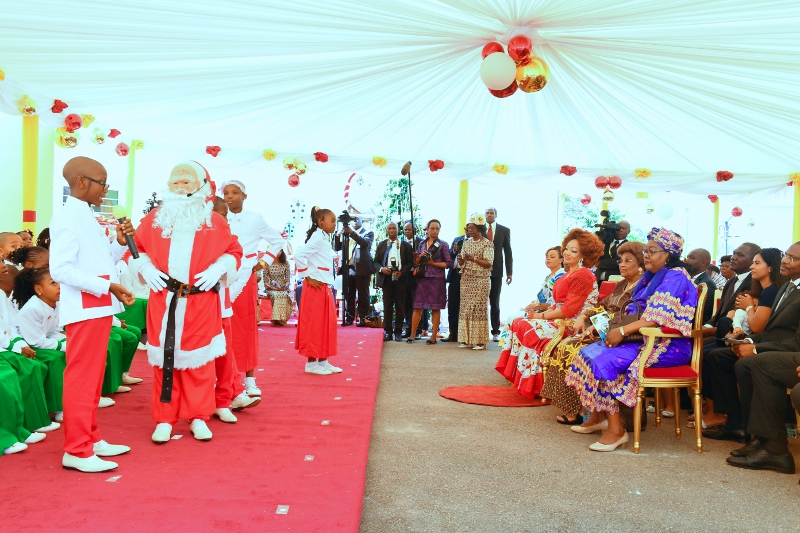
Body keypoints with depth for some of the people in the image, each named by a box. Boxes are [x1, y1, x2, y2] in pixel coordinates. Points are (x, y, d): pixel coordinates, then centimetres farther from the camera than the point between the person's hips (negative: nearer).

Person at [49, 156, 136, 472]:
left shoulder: (87, 217, 15)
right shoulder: (67, 218, -13)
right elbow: (60, 269, -23)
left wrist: (120, 243, 3)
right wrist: (109, 286, -25)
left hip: (99, 309, 10)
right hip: (84, 310, -10)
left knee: (92, 378, 16)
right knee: (81, 378, -4)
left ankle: (91, 439, 26)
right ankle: (76, 451, 4)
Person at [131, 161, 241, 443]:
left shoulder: (214, 221, 4)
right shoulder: (153, 220, 9)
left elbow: (233, 251, 7)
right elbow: (137, 249, 14)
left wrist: (218, 269, -10)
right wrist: (146, 268, -4)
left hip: (201, 302, -1)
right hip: (163, 301, 1)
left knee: (199, 360, 6)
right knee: (165, 358, 5)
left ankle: (198, 417, 19)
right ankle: (164, 420, 15)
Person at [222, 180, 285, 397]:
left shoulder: (255, 219, 2)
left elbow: (278, 240, 12)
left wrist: (265, 262, 5)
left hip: (245, 280, 0)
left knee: (247, 328, 3)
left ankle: (250, 380, 9)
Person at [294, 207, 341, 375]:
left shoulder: (325, 239, 17)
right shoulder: (317, 238, -12)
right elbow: (299, 256, -23)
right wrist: (308, 277, -18)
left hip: (325, 287, 10)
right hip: (315, 287, -10)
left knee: (327, 323, 11)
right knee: (313, 324, -3)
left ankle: (323, 361, 18)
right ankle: (311, 363, 3)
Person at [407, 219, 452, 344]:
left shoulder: (443, 245, 1)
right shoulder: (422, 244, 12)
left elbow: (449, 263, -3)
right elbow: (415, 263, 14)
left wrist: (433, 263, -11)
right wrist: (420, 256, -6)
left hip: (436, 279, -3)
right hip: (422, 278, 3)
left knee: (435, 308, 2)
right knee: (417, 307, 2)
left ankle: (434, 336, 8)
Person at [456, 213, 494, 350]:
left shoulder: (487, 244, -4)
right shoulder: (467, 242, 13)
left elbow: (488, 263, -10)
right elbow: (461, 263, 13)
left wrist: (473, 259, -21)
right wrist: (460, 259, -10)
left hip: (480, 281, -6)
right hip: (466, 280, 6)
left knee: (478, 309, -7)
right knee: (465, 308, 3)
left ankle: (480, 341, -1)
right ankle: (466, 339, 9)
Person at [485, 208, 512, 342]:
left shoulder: (504, 230, 6)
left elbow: (508, 252, 5)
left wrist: (509, 272, -1)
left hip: (496, 270, 0)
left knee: (495, 302, 7)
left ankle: (495, 331, 12)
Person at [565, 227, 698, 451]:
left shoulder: (676, 278, -11)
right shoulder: (651, 277, 18)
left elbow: (658, 318, -23)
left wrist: (623, 331, -26)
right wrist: (616, 327, 1)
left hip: (669, 345, -9)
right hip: (645, 339, 9)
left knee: (606, 360, -26)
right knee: (590, 352, -4)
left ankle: (616, 429, -20)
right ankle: (598, 416, 4)